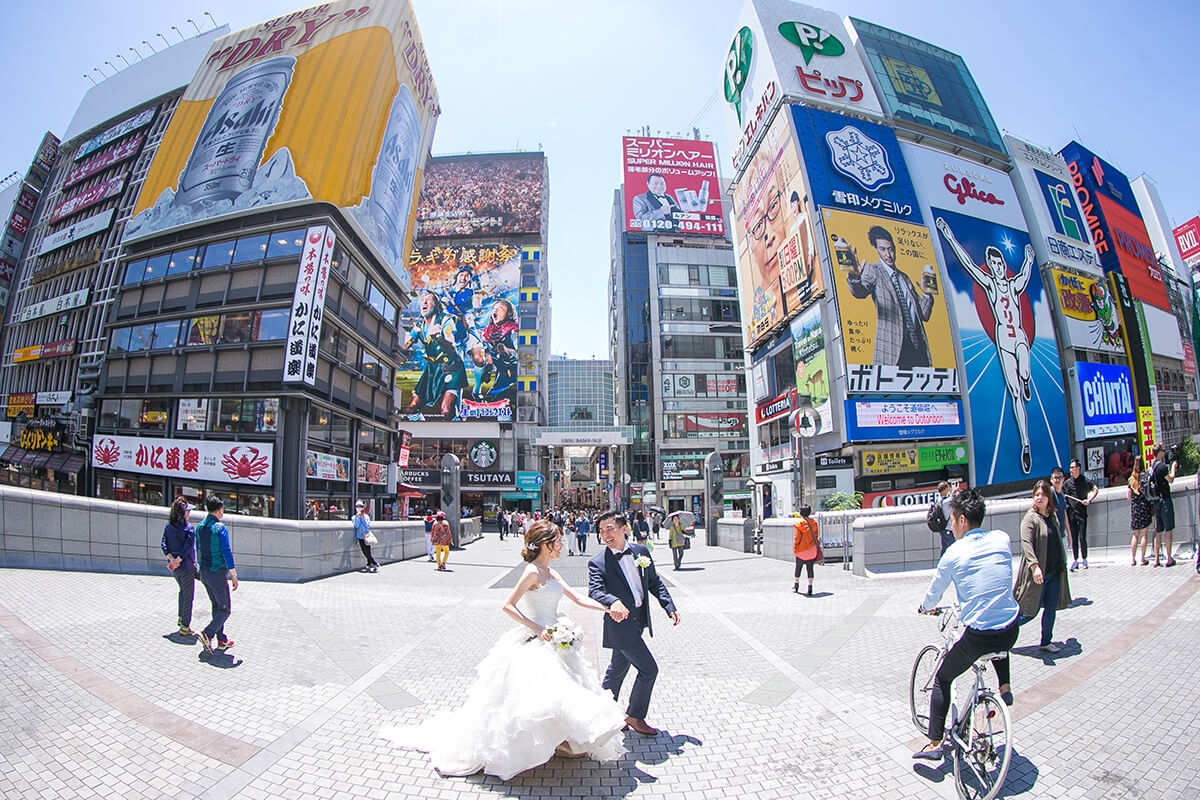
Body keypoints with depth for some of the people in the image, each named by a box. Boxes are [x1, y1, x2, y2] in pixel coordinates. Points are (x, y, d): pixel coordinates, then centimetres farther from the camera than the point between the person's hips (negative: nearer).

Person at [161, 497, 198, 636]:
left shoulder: (168, 526, -1)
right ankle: (185, 627, 10)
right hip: (186, 566, -7)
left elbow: (164, 545, -5)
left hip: (174, 567, 7)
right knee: (188, 597, 4)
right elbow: (187, 548, -26)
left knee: (183, 590, 28)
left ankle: (181, 618, 36)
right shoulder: (189, 529, -19)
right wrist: (177, 561, -18)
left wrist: (171, 559, -12)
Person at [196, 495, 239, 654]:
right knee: (225, 609, 2)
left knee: (216, 606, 15)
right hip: (217, 573, -8)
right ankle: (207, 634, -14)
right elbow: (227, 553, -19)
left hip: (203, 572, 8)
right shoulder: (220, 528, -17)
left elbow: (198, 550, 16)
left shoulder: (200, 527, 6)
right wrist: (234, 576, -13)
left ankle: (222, 640, 19)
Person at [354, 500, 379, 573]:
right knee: (365, 553, 3)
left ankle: (376, 565, 5)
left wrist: (363, 518, -12)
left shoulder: (366, 516, 3)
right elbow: (356, 526, -5)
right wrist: (358, 517, -12)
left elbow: (368, 526, -9)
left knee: (368, 553, -7)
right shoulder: (354, 517, 8)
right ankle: (369, 566, 16)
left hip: (366, 537, -3)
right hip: (360, 537, 3)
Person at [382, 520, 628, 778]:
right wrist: (537, 629, -21)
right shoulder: (533, 572, -16)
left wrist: (608, 608, 4)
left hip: (556, 642, 9)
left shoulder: (550, 572, 9)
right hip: (537, 645, -9)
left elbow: (578, 598, 12)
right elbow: (508, 605, -18)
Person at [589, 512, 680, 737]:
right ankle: (635, 716, 21)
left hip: (638, 622, 6)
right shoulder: (598, 562, -16)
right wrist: (613, 602, -48)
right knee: (649, 669, -2)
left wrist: (670, 607, 1)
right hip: (621, 623, -6)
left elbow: (655, 582, 8)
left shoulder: (641, 552, 0)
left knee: (618, 669, 21)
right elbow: (594, 591, -29)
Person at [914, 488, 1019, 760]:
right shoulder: (1002, 539, 0)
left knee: (942, 680, 16)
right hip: (1011, 634, 5)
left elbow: (935, 591, 2)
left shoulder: (954, 552, -10)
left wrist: (925, 607, 24)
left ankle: (935, 743, 14)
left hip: (978, 638, -5)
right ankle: (1005, 686, 29)